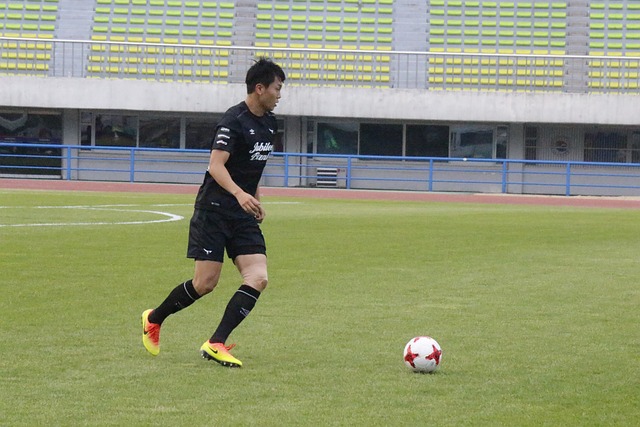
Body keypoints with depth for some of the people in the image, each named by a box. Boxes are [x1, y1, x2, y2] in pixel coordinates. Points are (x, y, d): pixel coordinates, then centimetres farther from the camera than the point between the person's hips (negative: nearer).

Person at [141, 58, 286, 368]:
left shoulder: (268, 123, 11)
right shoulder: (235, 120, -15)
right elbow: (216, 165, -25)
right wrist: (240, 194, -39)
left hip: (244, 215, 8)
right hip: (214, 211, -8)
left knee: (258, 279, -10)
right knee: (205, 283, -5)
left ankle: (215, 344, -9)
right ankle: (154, 319, 20)